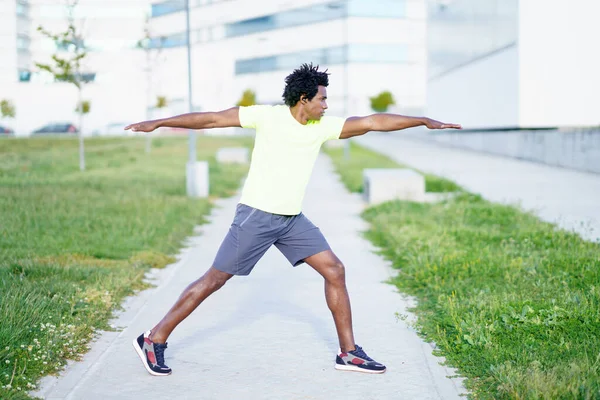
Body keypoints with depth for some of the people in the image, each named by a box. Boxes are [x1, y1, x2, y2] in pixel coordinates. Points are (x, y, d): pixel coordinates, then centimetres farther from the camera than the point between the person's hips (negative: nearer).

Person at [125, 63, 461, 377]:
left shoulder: (324, 126, 2)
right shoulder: (267, 117, -12)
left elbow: (373, 122, 2)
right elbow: (212, 119, -10)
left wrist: (424, 121, 2)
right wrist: (158, 123, -11)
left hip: (293, 220, 6)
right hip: (256, 216, -6)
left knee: (335, 271, 0)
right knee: (214, 280, -3)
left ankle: (349, 353, 10)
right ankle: (154, 340, 9)